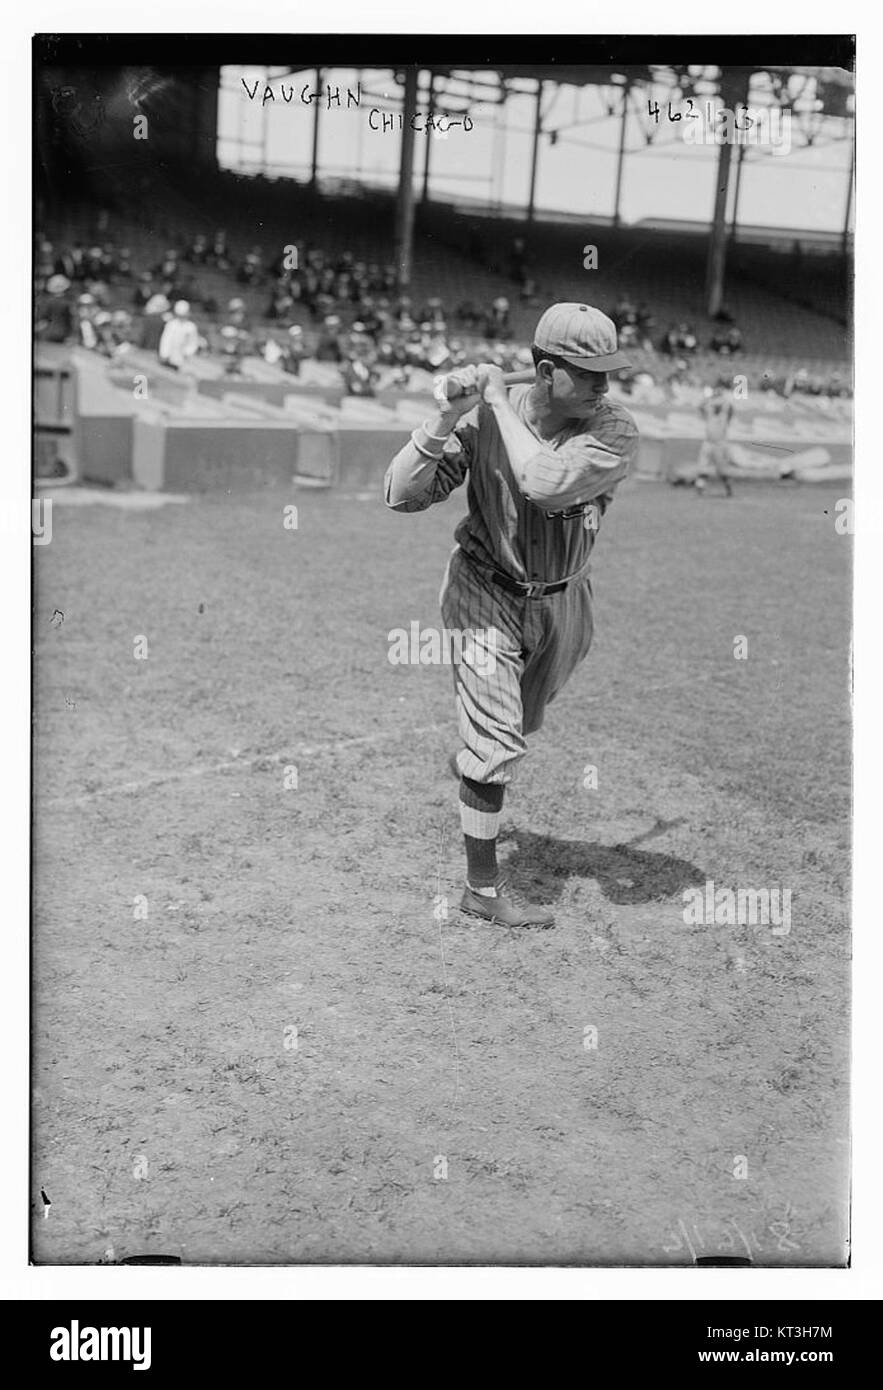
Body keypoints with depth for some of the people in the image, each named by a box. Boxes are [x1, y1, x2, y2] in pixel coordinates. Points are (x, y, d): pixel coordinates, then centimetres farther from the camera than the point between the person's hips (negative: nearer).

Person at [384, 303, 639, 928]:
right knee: (499, 743, -7)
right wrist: (447, 418, -34)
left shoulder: (616, 430, -22)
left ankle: (473, 758, 58)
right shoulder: (481, 418, -20)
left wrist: (501, 402, -30)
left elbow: (548, 484, -39)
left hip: (562, 602, 3)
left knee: (523, 725, 25)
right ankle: (483, 886, 6)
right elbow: (401, 495, -23)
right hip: (486, 592, -3)